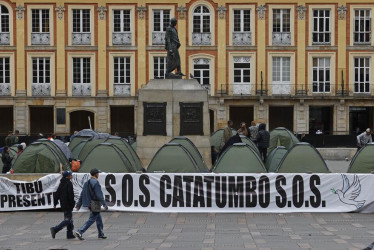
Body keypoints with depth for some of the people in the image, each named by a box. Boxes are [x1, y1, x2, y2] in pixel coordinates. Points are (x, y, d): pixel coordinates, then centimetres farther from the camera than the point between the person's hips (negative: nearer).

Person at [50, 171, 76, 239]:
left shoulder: (61, 183, 11)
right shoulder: (69, 183, -15)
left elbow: (57, 194, 13)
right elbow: (70, 195, -19)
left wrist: (55, 203, 17)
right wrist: (72, 204, -11)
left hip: (63, 204, 9)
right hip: (68, 205, -9)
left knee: (69, 219, 15)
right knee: (68, 219, -7)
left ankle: (70, 234, 16)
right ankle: (55, 229, -15)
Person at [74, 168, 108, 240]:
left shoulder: (87, 182, 10)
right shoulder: (95, 182, -17)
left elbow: (82, 194, 12)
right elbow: (99, 195, -21)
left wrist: (79, 204, 15)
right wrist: (104, 204, -19)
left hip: (89, 204, 9)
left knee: (99, 218, 18)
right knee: (91, 219, -7)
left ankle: (101, 234, 24)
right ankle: (79, 232, -15)